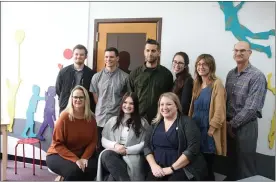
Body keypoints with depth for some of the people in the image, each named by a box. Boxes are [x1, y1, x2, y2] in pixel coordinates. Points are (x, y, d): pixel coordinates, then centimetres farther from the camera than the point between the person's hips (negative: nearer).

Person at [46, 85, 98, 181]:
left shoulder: (91, 118, -3)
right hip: (58, 154, -4)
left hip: (82, 155, 4)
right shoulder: (64, 117, -16)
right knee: (74, 170, -33)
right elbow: (58, 144, -14)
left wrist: (84, 158, -16)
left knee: (92, 168, -25)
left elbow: (93, 141, 1)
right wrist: (75, 159, -22)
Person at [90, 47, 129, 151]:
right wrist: (102, 108, 7)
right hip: (100, 119, 2)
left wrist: (118, 106, 5)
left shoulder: (125, 77, -2)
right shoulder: (97, 77, 5)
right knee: (100, 148, 12)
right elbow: (95, 97, 10)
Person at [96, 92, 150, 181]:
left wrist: (127, 150, -12)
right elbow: (103, 140, 14)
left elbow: (145, 144, -1)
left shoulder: (142, 122, 10)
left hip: (132, 156, -4)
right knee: (106, 155, -35)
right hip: (114, 154, 4)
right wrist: (114, 145, -7)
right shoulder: (112, 120, 20)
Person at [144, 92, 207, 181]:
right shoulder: (155, 124, 13)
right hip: (159, 169, 3)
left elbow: (193, 149, -11)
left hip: (182, 169, -3)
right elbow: (147, 146, 9)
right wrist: (153, 165, -8)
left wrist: (172, 168, -14)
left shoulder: (186, 122, -2)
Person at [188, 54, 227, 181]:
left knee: (207, 167, 2)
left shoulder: (216, 84, -10)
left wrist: (211, 129, -17)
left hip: (208, 131, -6)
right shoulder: (197, 84, 12)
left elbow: (219, 111, -15)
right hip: (195, 129, 6)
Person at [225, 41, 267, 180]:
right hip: (229, 125, 6)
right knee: (231, 163, 16)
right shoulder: (231, 74, 8)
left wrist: (233, 124, -13)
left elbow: (252, 107, -18)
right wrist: (226, 121, 1)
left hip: (245, 126, -6)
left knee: (245, 167, 6)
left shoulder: (257, 76, -13)